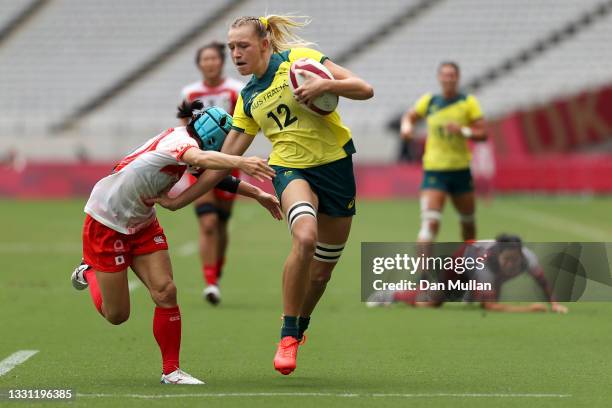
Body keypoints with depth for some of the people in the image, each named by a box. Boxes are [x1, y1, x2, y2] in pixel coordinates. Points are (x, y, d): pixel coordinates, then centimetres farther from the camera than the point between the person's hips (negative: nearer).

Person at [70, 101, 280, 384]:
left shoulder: (184, 141, -5)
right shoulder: (179, 140, -31)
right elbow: (201, 159, -55)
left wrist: (256, 194, 7)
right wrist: (240, 162, -71)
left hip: (142, 222, 7)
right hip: (106, 221, -7)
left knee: (165, 292, -9)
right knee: (116, 315, 2)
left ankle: (171, 371, 2)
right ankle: (89, 273, 32)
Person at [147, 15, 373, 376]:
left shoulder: (299, 58, -4)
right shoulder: (248, 100, 7)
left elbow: (365, 89, -8)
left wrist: (325, 85, -26)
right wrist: (179, 200, 10)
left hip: (336, 166, -1)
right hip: (291, 169, 1)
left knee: (322, 270, 5)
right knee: (305, 238, -32)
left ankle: (300, 328, 35)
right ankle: (288, 336, -21)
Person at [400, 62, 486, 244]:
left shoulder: (468, 102, -1)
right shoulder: (429, 101, 3)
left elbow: (482, 133, -5)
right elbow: (409, 116, 20)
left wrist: (463, 131, -23)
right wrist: (406, 125, -2)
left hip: (461, 169, 1)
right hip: (434, 169, -1)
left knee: (468, 222, 15)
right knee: (430, 222, -18)